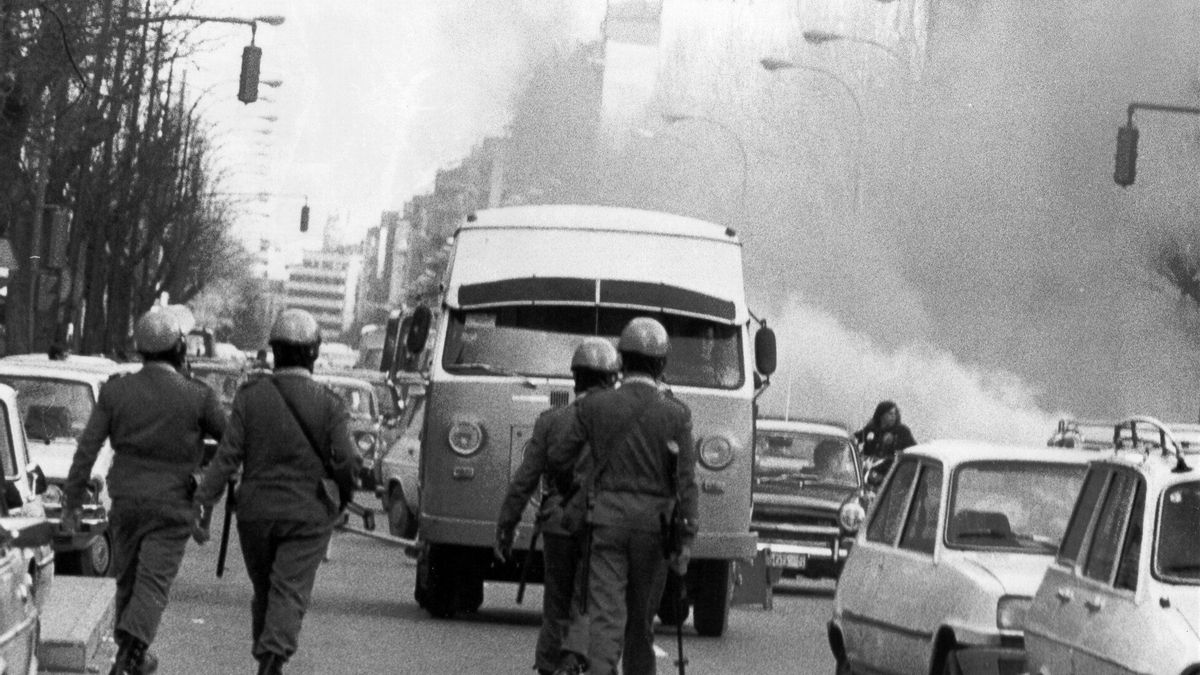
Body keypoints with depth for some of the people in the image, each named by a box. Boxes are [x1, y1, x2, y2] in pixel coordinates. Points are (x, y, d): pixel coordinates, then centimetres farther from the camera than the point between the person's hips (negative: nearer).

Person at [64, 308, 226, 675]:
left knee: (128, 579, 18)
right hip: (172, 506, -3)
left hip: (126, 501, 3)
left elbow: (87, 449, -3)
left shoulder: (115, 391, -3)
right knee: (153, 585, -6)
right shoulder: (198, 398, -10)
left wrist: (73, 501, 2)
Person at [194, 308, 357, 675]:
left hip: (257, 510, 2)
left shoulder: (250, 396, -2)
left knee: (264, 591, 17)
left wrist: (202, 500, -5)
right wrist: (342, 500, 13)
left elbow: (228, 455, -7)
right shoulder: (329, 404, -4)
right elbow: (344, 461, -6)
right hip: (308, 514, -2)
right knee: (290, 592, -9)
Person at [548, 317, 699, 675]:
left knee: (605, 612, -7)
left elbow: (558, 459, 6)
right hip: (653, 525, 1)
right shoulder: (676, 414, -2)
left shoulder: (595, 406, -1)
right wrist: (686, 539, -2)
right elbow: (686, 482, -5)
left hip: (606, 519, -1)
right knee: (641, 616, 15)